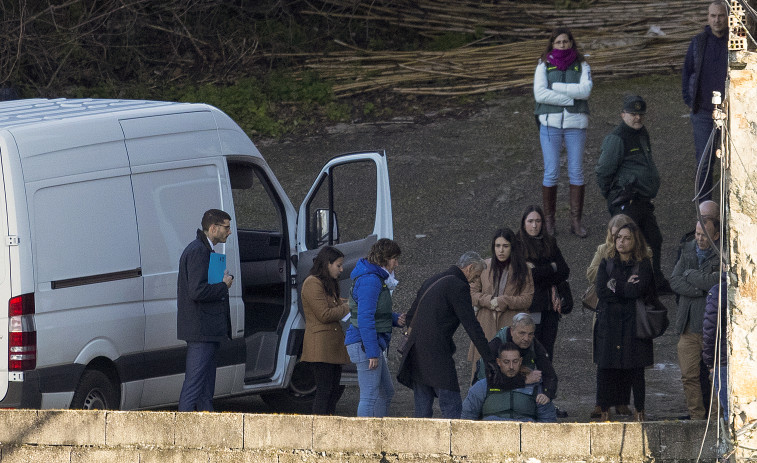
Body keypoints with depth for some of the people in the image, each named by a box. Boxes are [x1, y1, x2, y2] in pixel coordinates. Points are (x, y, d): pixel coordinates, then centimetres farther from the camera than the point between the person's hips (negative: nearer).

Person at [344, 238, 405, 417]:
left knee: (386, 392, 16)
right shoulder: (370, 280, -16)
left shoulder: (376, 278, 16)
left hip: (371, 344, 11)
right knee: (370, 396, -9)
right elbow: (365, 318, -22)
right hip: (365, 343, -11)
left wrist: (395, 319, 7)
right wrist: (372, 352, -23)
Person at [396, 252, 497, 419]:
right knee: (452, 407, -11)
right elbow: (471, 325, -12)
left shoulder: (432, 281, 19)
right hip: (436, 353, -9)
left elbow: (410, 317, 24)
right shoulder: (458, 286, -8)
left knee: (422, 408, 10)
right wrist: (489, 357, -11)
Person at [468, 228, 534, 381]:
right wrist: (488, 301, -10)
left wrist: (505, 302, -14)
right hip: (486, 326, 2)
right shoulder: (484, 267, 8)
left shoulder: (522, 271, 2)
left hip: (510, 326, -2)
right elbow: (472, 292, 8)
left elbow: (527, 299, -2)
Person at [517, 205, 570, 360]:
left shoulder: (549, 242, 12)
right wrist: (552, 268, -6)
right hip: (530, 306, -4)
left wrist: (540, 271, -9)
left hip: (550, 305, 4)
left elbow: (565, 271, 4)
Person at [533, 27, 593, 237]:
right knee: (551, 172, -2)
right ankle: (548, 220, 7)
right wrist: (570, 98, -13)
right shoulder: (544, 66, 5)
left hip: (576, 124, 1)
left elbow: (585, 90, -10)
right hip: (550, 123, -1)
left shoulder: (582, 66, 7)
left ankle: (576, 220, 7)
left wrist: (556, 87, -12)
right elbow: (540, 93, -9)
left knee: (576, 171, 2)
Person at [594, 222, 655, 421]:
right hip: (609, 321, 2)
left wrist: (615, 286, -4)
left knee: (635, 369, -2)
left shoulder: (643, 265, 4)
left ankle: (639, 411, 6)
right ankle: (605, 411, 2)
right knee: (606, 368, -3)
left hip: (634, 323, -2)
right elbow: (601, 291, -2)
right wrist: (627, 288, -6)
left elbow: (639, 291, -11)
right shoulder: (606, 264, 12)